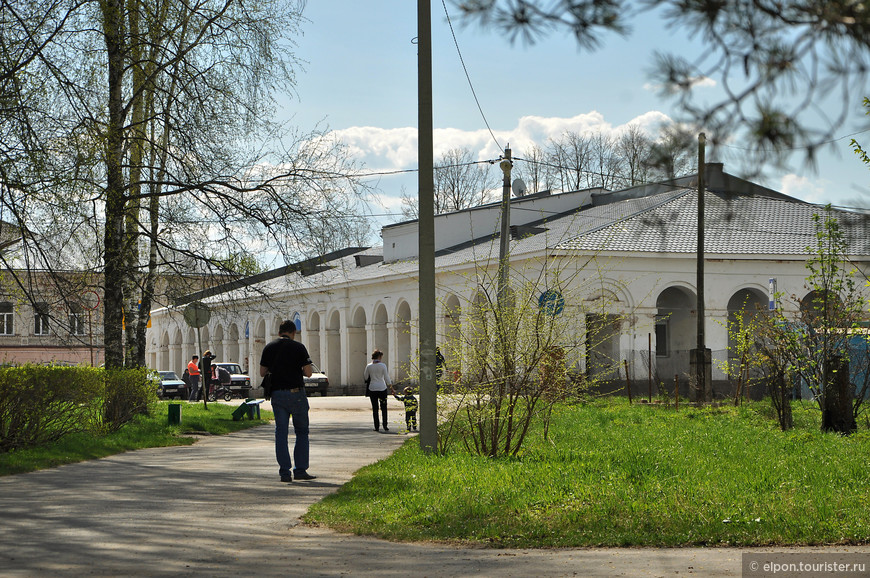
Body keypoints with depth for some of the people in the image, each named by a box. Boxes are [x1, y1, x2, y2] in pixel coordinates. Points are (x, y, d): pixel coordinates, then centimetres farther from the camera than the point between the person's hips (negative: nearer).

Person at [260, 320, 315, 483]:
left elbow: (262, 373, 7)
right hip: (296, 393, -3)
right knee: (301, 432, 9)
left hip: (277, 394, 3)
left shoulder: (269, 347, 4)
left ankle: (285, 472, 1)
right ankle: (300, 470, 5)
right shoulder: (298, 347, -6)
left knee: (281, 433, 6)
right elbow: (308, 372, -8)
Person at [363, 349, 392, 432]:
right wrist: (390, 384, 8)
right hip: (382, 388, -2)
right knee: (384, 408, 9)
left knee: (375, 408, 6)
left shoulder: (369, 366, 0)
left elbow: (366, 377, 7)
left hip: (372, 388, 2)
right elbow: (386, 377, -5)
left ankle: (377, 427, 4)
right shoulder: (383, 365, -7)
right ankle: (385, 426, 6)